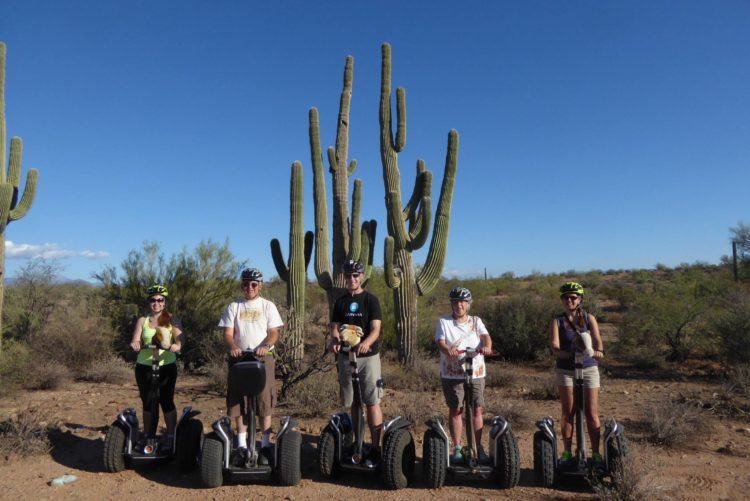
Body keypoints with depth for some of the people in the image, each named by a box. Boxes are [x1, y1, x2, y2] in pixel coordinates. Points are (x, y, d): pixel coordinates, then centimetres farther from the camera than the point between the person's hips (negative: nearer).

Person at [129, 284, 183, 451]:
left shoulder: (171, 320, 5)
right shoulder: (142, 321, 9)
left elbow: (180, 337, -9)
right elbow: (136, 340, 0)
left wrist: (176, 345, -32)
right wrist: (135, 344, -25)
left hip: (166, 366, -2)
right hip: (144, 366, 2)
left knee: (166, 401, -3)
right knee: (147, 402, 9)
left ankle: (171, 435, 10)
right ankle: (147, 435, 22)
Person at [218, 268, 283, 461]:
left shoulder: (268, 306, 7)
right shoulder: (234, 307, 10)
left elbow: (274, 332, -1)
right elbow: (228, 333, 3)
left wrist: (265, 346, -22)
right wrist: (232, 347, -19)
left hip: (263, 358, -1)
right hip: (239, 357, 2)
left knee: (265, 399, -1)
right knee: (239, 400, 4)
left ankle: (265, 442, 9)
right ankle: (242, 443, 15)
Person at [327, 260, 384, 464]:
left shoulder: (371, 300, -2)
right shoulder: (340, 302, 9)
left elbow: (376, 328, -11)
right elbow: (335, 327, 4)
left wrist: (367, 342, -32)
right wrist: (334, 340, -19)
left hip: (368, 356, -4)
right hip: (346, 356, 4)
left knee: (372, 403, -4)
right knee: (352, 403, 12)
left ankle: (375, 448, 1)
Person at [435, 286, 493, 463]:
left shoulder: (476, 321, 10)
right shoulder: (443, 322, 4)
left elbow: (485, 336, -7)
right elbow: (440, 341, -10)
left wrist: (487, 346, -30)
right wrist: (448, 349, -32)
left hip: (476, 373, 1)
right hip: (452, 374, -1)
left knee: (477, 409, 3)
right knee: (455, 410, 4)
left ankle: (479, 447, 16)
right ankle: (457, 448, 16)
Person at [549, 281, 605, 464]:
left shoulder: (589, 318, 2)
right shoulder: (557, 322, -1)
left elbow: (597, 341, -12)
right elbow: (554, 346, -14)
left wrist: (598, 351, -35)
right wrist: (568, 354, -34)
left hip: (588, 368, 0)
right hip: (565, 370, 0)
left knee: (592, 413, 3)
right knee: (568, 413, 6)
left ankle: (595, 452, 15)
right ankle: (567, 452, 16)